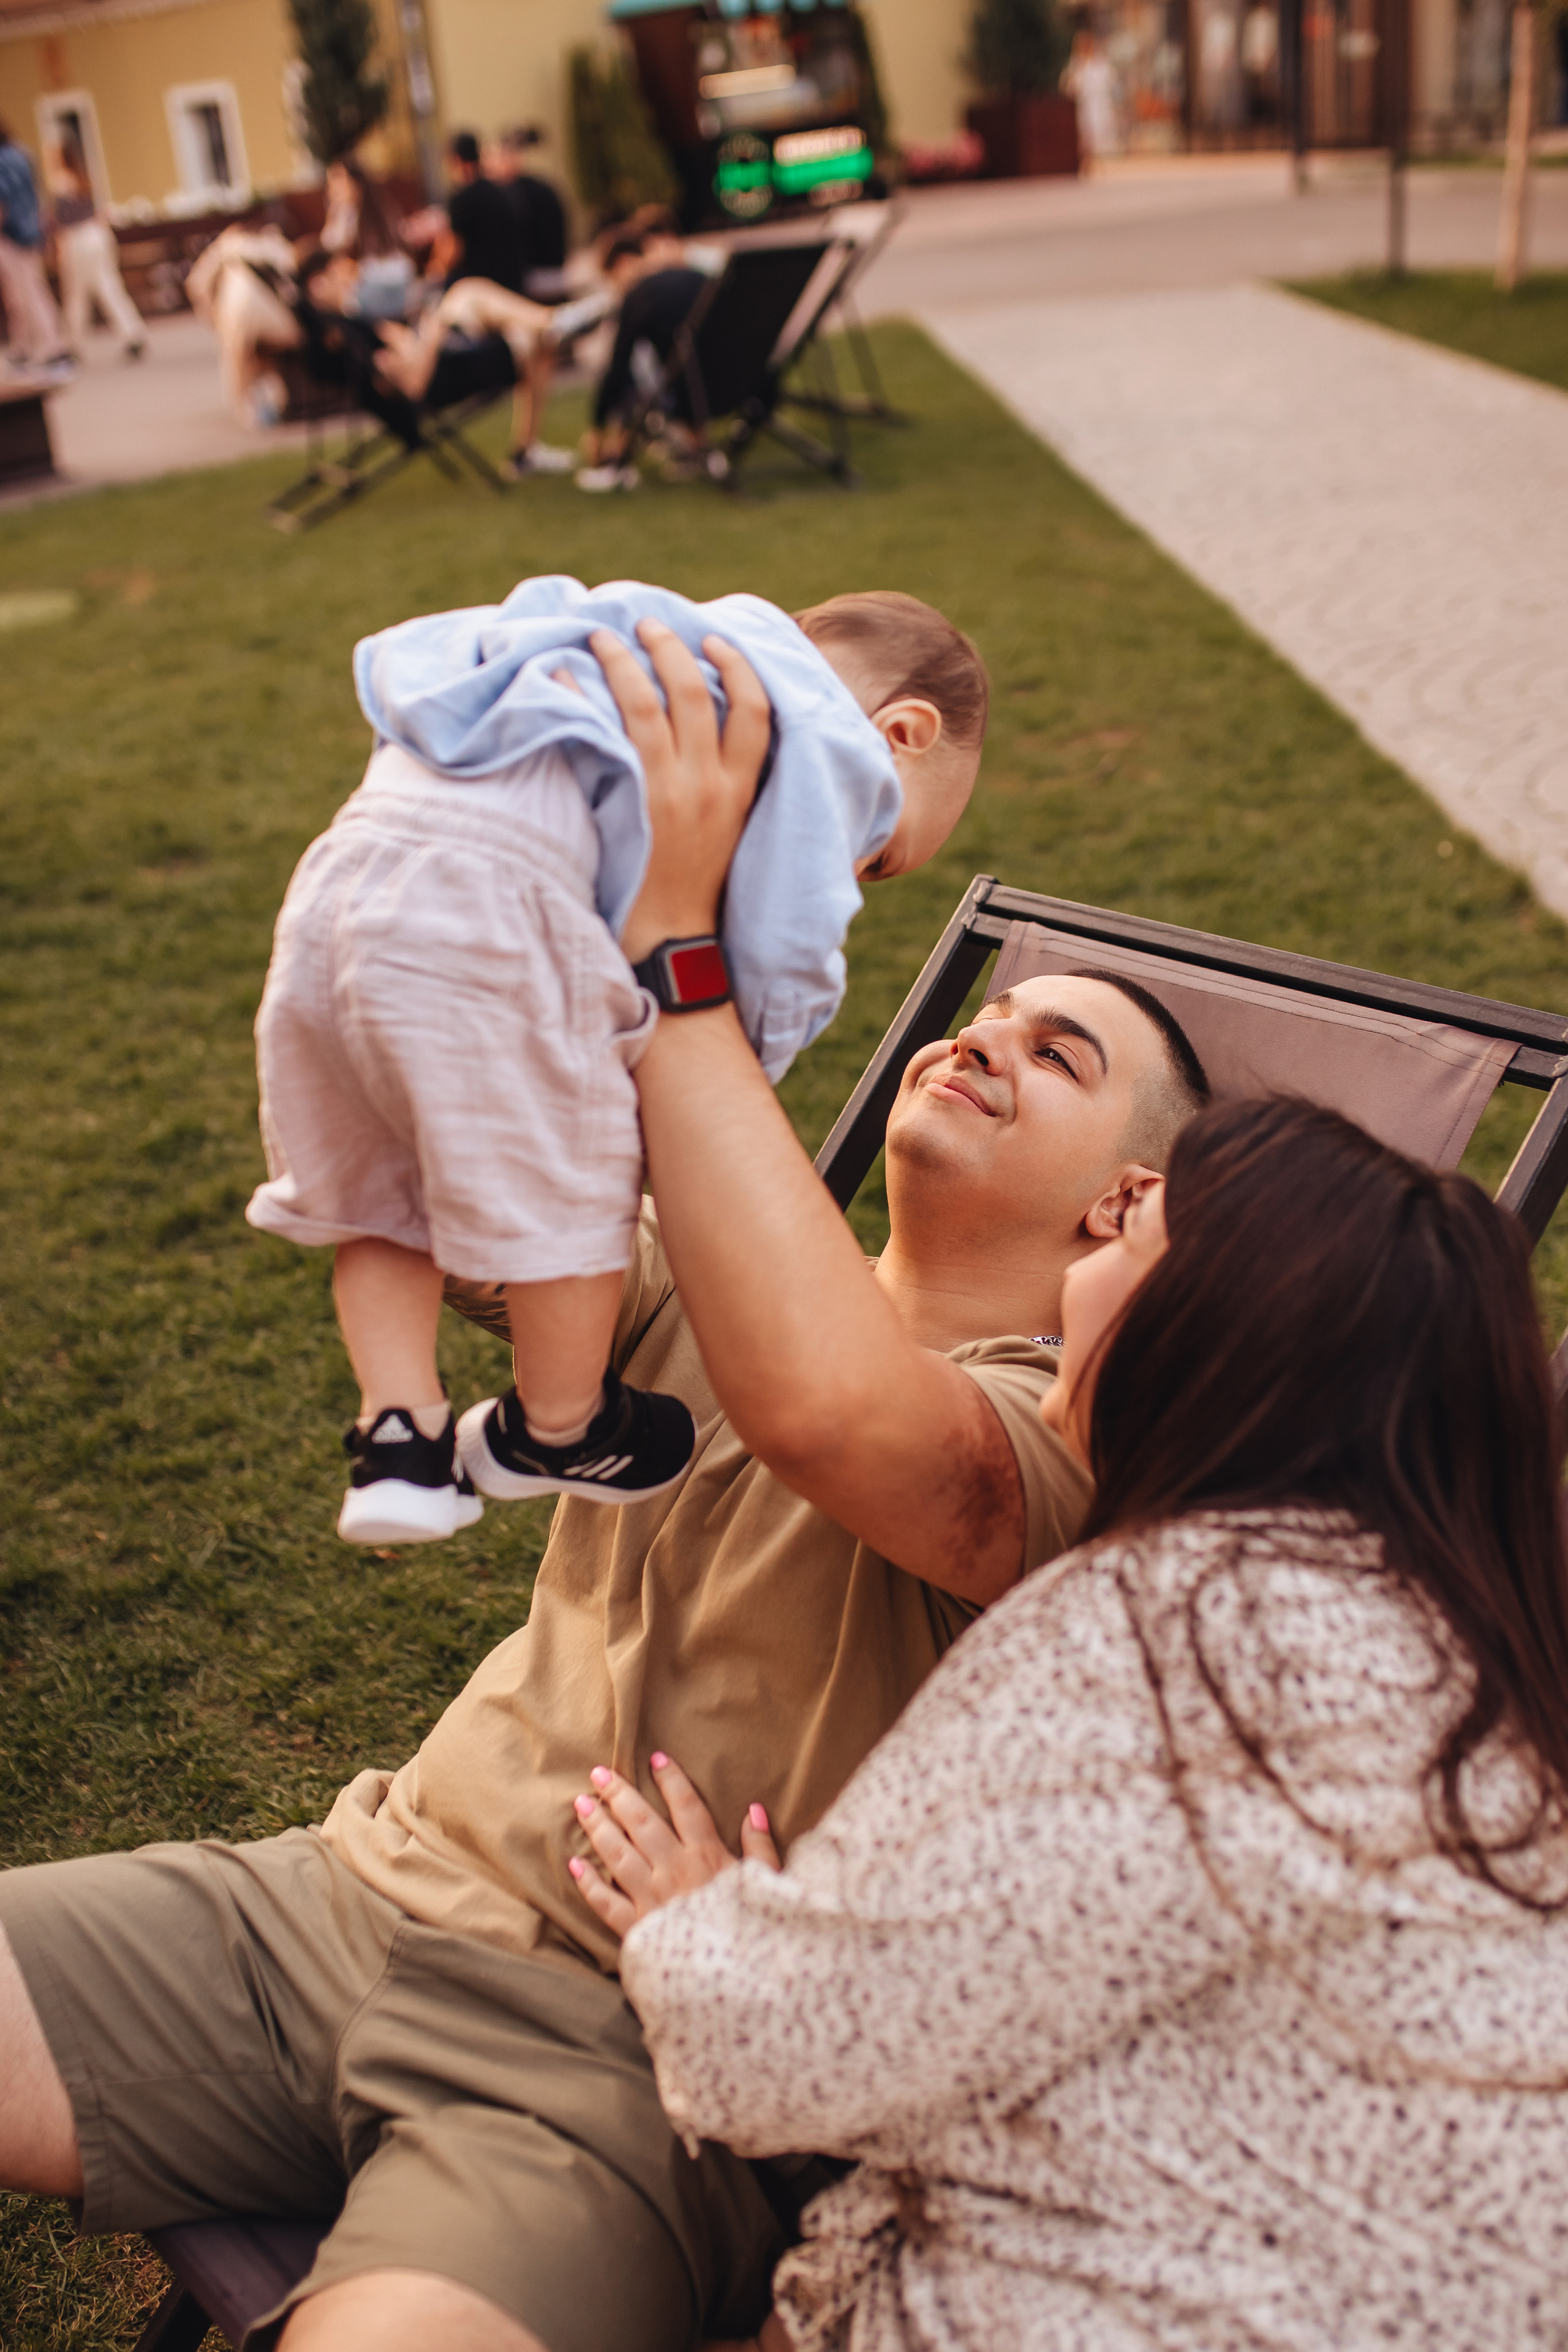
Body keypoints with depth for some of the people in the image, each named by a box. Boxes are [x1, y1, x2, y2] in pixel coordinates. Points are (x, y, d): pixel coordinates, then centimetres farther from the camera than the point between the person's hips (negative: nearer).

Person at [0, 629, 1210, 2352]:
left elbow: (825, 1405, -29)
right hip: (364, 1891, 6)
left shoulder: (1083, 1434, -8)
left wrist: (674, 936, -25)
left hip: (625, 2063, -6)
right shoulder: (719, 1286, 14)